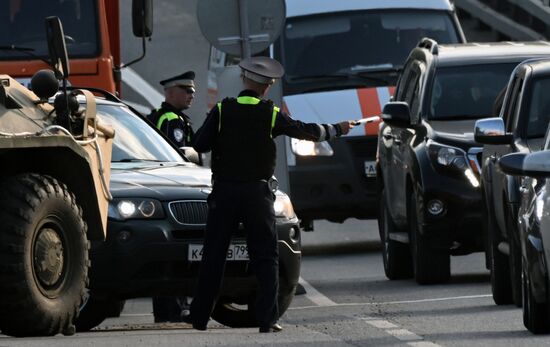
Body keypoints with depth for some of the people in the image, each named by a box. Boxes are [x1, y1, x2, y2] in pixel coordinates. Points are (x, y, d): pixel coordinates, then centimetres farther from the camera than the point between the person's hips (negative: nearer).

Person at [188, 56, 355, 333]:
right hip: (257, 193, -1)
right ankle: (267, 319, -3)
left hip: (224, 192, 1)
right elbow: (305, 131, 7)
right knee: (265, 257, 4)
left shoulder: (222, 110, -3)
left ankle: (199, 318, 9)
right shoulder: (271, 114, -4)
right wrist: (337, 130, 22)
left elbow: (199, 144, -5)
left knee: (213, 255, 7)